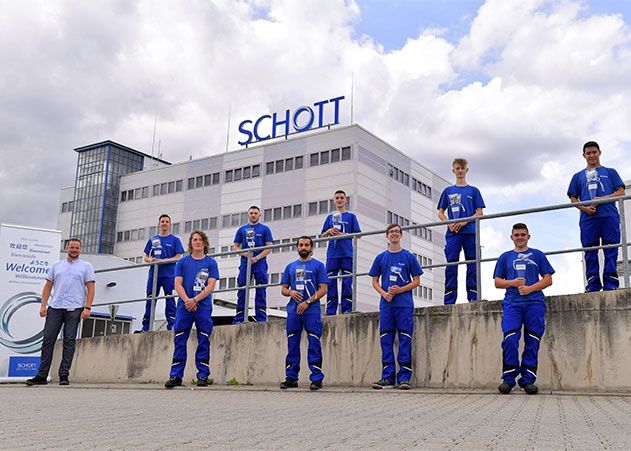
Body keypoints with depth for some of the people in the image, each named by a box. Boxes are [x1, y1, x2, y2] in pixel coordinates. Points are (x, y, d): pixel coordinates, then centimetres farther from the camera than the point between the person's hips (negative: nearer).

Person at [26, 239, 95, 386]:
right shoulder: (57, 265, 18)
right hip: (54, 308, 3)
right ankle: (42, 376, 5)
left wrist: (87, 307, -11)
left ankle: (64, 376, 2)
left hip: (74, 309, -3)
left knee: (69, 341, -2)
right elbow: (48, 285, 15)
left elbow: (90, 288, 0)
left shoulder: (86, 266, 7)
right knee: (48, 340, 1)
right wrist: (43, 305, 4)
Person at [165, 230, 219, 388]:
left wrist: (195, 300, -13)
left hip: (203, 306, -1)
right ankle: (175, 376, 3)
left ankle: (203, 376, 3)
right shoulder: (182, 262, 11)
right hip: (184, 305, 1)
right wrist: (187, 300, -12)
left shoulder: (211, 263, 6)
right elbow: (178, 284, 3)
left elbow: (210, 286, -2)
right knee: (179, 341, -2)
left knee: (203, 341, -2)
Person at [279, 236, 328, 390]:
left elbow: (323, 289, -1)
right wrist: (290, 292, -4)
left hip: (311, 310, -4)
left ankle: (317, 378, -4)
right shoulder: (291, 266, 18)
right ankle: (291, 378, 12)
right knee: (292, 344, 6)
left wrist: (307, 302, -12)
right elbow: (283, 289, 19)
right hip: (293, 310, 4)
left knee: (314, 345, -7)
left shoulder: (318, 265, 6)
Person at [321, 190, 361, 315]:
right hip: (332, 254, 3)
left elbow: (357, 234, 3)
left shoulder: (351, 216, 10)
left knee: (347, 282, -5)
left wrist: (342, 235, -10)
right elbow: (322, 236, 18)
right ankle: (331, 311, 4)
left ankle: (347, 310, -2)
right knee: (331, 282, 1)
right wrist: (329, 231, -4)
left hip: (347, 254, -3)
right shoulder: (330, 217, 18)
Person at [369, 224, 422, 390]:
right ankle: (387, 378, 7)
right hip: (386, 304, 2)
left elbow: (417, 281, 6)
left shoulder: (409, 257, 6)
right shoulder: (381, 257, 12)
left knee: (405, 340, -4)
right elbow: (374, 282, 14)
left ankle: (404, 377, 1)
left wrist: (400, 289, -10)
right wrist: (384, 293, -6)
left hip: (404, 304, -2)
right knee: (386, 341, 2)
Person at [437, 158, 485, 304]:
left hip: (470, 232, 0)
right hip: (452, 233, 1)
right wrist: (449, 224, -6)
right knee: (451, 266, -3)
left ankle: (473, 298, 3)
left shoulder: (473, 191, 13)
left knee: (472, 265, -1)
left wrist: (464, 221, -11)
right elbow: (440, 213, 14)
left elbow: (479, 213, 6)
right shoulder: (448, 191, 16)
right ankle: (449, 302, -3)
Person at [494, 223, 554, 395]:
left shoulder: (537, 255, 17)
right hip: (512, 302, 0)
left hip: (534, 302, 0)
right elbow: (497, 282, 16)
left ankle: (528, 379, 0)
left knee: (532, 342, -5)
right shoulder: (505, 257, 20)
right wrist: (512, 283, -5)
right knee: (510, 339, -14)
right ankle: (508, 379, -8)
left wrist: (530, 288, -6)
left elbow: (548, 279, 10)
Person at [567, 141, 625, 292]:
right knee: (590, 252, -2)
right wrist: (584, 208, -6)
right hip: (588, 218, 2)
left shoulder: (610, 172, 19)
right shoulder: (578, 176, 23)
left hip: (609, 216, -1)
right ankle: (593, 284, -1)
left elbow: (621, 192, 8)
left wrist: (602, 199, -9)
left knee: (611, 250, -7)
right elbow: (573, 198, 16)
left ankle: (610, 283, -7)